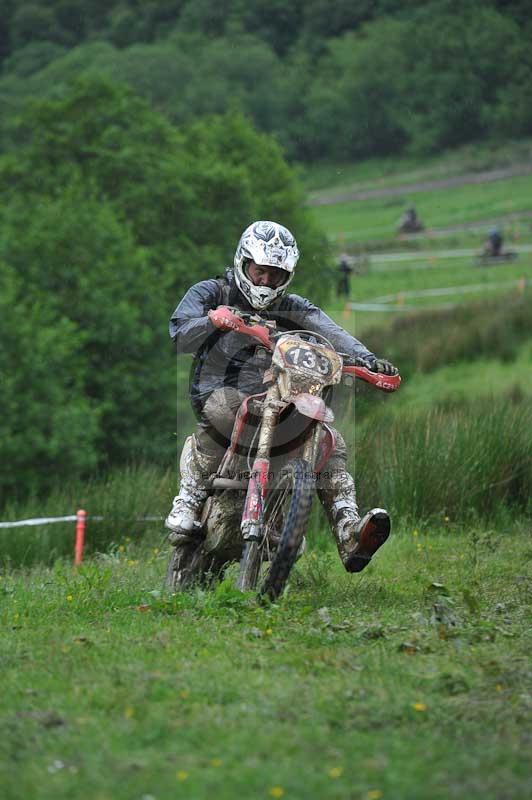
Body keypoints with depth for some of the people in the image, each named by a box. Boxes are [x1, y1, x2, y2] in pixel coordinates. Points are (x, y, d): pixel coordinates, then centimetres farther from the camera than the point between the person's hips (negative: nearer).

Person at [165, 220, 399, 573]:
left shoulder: (294, 308, 14)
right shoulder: (210, 293, 6)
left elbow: (330, 332, -6)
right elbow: (181, 338, -11)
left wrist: (366, 358, -26)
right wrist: (212, 319, -32)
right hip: (220, 389, -5)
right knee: (222, 410, -39)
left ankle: (350, 534, -22)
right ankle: (187, 503, -33)